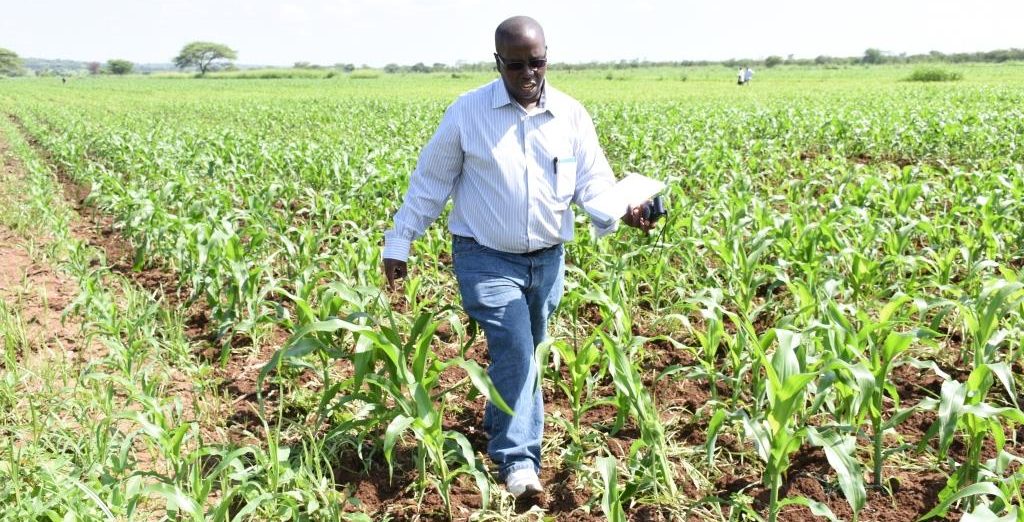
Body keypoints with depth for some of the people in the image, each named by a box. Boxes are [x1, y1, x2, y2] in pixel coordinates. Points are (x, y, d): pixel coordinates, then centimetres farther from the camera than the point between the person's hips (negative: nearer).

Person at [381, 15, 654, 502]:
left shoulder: (572, 115, -1)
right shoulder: (466, 112, -9)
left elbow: (593, 180, -4)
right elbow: (429, 181, -2)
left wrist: (624, 209, -26)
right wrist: (398, 242, -2)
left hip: (547, 260, 4)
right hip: (486, 258, -4)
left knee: (525, 356, 18)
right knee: (514, 350, -16)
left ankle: (500, 427, 43)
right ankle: (517, 460, -5)